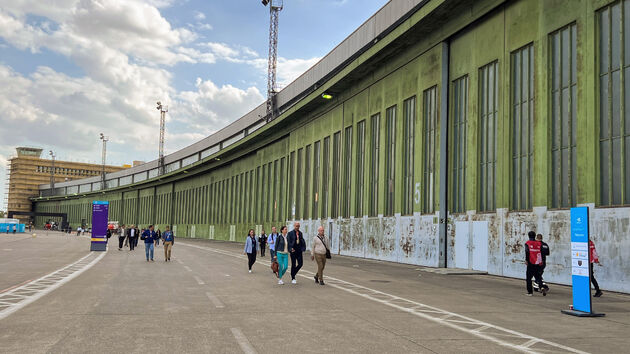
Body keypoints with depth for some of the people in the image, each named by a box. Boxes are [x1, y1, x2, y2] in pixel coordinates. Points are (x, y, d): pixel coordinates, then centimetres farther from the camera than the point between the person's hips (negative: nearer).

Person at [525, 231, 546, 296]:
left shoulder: (527, 243, -3)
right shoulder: (539, 243, 7)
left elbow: (527, 252, -16)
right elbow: (542, 252, 5)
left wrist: (526, 260, -10)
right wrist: (541, 261, 12)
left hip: (531, 263, -4)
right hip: (538, 264, 4)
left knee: (528, 277, 5)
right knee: (538, 276, 12)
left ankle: (530, 292, 6)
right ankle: (542, 287, -12)